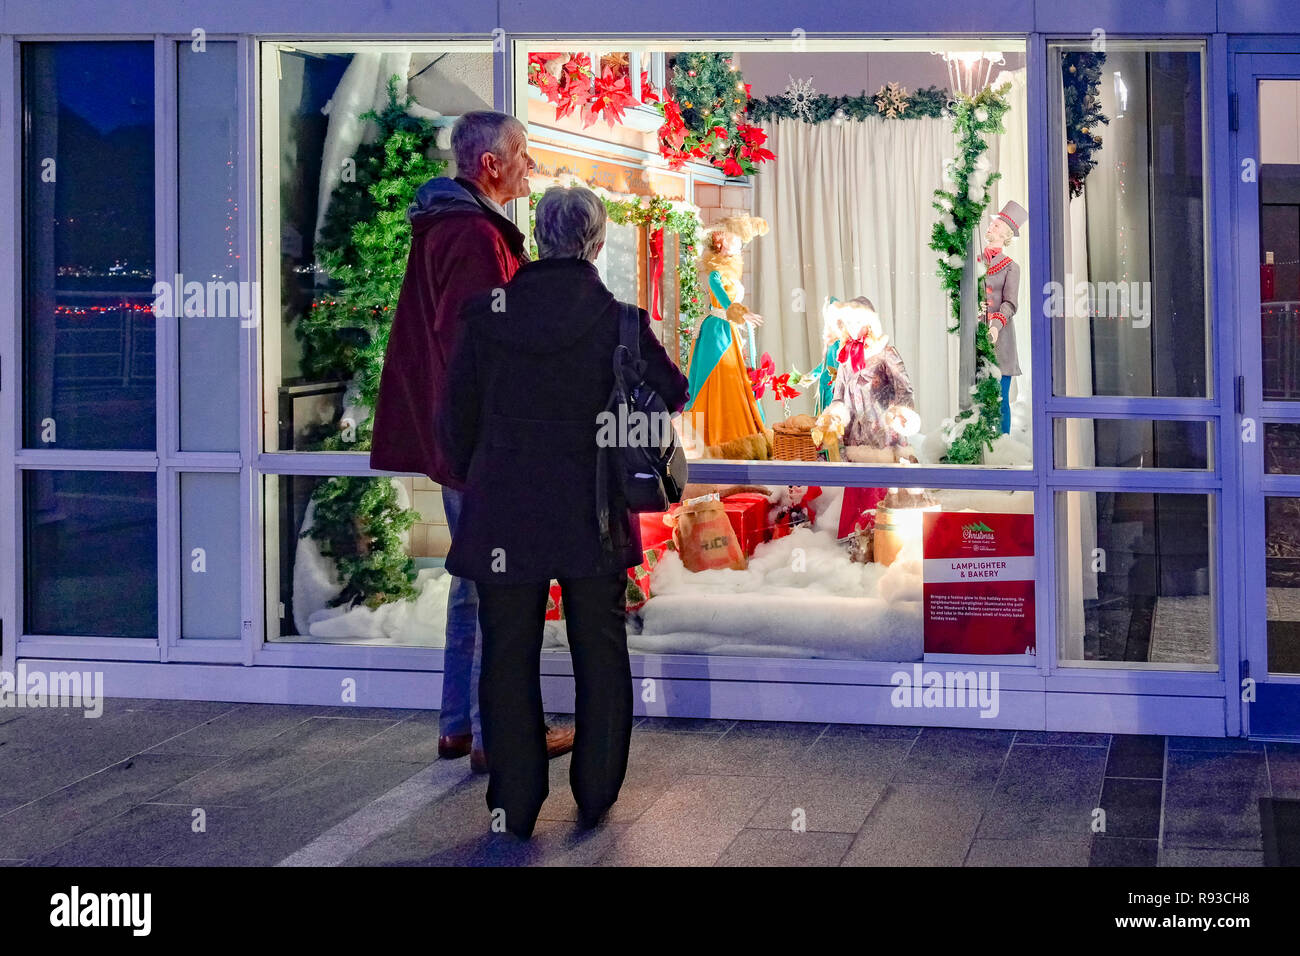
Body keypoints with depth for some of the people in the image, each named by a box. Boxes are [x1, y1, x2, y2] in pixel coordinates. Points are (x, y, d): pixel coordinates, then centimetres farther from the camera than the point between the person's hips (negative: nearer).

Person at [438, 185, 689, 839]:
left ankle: (516, 806, 12)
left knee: (510, 657, 9)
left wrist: (473, 478, 19)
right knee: (600, 651, 15)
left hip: (503, 513, 0)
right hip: (593, 514, 0)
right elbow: (672, 393, 5)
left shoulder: (487, 314, -5)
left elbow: (457, 419, 1)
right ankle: (596, 795, 22)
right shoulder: (619, 319, -9)